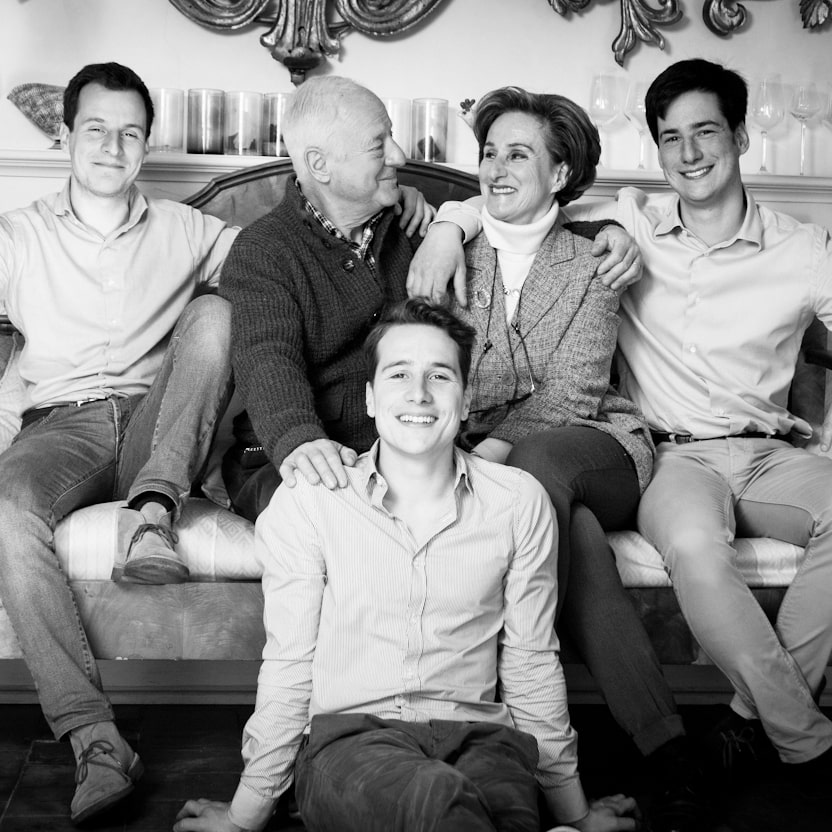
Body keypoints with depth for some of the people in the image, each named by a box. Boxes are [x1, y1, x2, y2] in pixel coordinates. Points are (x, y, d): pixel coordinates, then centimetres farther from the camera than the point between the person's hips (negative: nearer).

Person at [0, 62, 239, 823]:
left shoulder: (185, 231, 17)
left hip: (158, 426, 1)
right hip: (63, 425, -1)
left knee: (216, 310, -23)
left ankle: (153, 511, -35)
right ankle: (93, 736, -34)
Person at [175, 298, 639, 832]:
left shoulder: (519, 502, 5)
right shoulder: (305, 503, 0)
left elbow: (531, 664, 12)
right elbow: (287, 666, 6)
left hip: (479, 734, 2)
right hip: (348, 734, -2)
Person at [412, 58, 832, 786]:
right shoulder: (631, 223, 7)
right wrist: (449, 225, -5)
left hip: (770, 453, 2)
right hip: (674, 457, -1)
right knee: (692, 540, -37)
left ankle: (760, 714, -17)